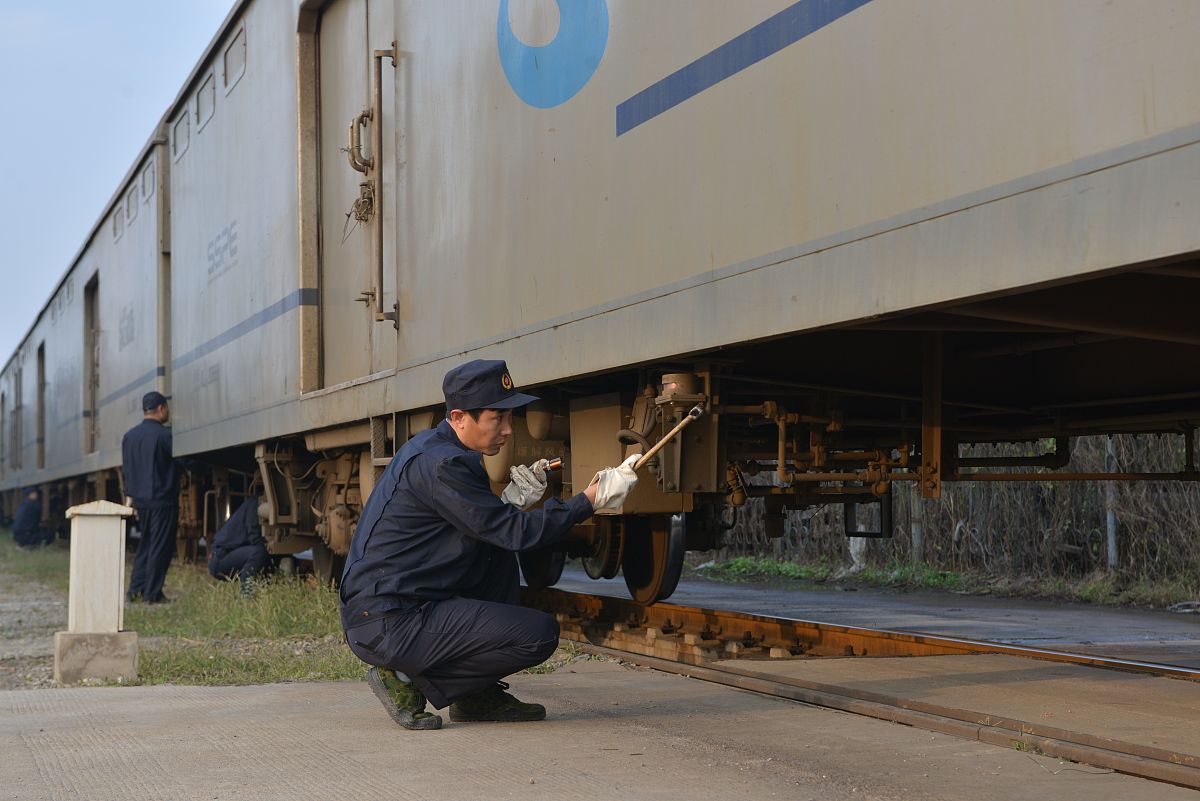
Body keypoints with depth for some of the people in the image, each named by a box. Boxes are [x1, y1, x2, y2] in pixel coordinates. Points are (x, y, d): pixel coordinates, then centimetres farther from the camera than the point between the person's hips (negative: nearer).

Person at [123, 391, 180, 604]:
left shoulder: (129, 436, 8)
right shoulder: (165, 434, -14)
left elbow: (126, 467, 14)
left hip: (139, 499, 7)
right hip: (162, 499, -7)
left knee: (145, 544, 17)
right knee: (160, 547, 0)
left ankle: (134, 589, 13)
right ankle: (152, 594, 0)